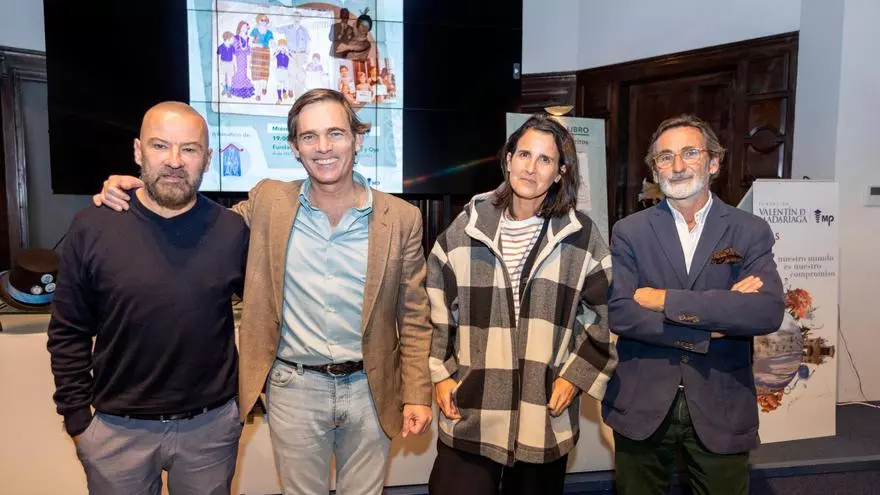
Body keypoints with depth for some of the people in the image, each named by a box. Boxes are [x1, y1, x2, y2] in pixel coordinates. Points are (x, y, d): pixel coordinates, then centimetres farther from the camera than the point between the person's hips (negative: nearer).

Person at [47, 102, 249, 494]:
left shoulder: (232, 230, -6)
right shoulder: (92, 227, -7)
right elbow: (68, 333, 0)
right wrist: (77, 417, 0)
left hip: (212, 425, 1)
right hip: (118, 429, 0)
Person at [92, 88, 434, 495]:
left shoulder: (401, 218, -7)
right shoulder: (269, 202, -5)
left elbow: (413, 317, -2)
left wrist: (417, 394, -5)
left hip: (369, 390, 0)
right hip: (294, 388, 1)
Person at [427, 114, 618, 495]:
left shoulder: (581, 236, 0)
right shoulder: (466, 228, 0)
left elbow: (605, 314, 7)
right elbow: (435, 308, 6)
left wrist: (577, 376, 0)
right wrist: (440, 374, 2)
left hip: (545, 416, 1)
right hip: (470, 414, 0)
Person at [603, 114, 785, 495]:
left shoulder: (750, 231, -1)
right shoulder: (629, 232, -1)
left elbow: (768, 312, -16)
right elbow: (618, 313, -13)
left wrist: (665, 300, -18)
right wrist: (711, 327, -16)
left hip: (721, 409, 0)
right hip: (641, 405, 0)